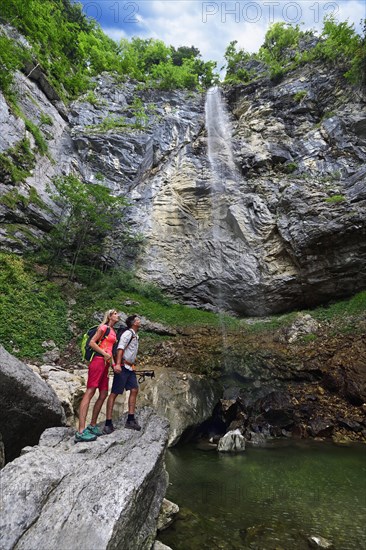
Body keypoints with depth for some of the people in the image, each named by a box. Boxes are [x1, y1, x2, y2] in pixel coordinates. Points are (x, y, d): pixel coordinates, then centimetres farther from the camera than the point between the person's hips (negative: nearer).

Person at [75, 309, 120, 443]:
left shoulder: (113, 331, 21)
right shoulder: (104, 327, -2)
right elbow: (92, 343, -8)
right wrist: (105, 354, -13)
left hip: (106, 363, 9)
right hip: (98, 360, -9)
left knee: (103, 395, 9)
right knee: (89, 392, -12)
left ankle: (92, 425, 20)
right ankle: (81, 432, -13)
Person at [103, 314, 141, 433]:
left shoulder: (135, 335, 18)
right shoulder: (128, 333, -10)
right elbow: (120, 348, -21)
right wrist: (118, 364, -31)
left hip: (130, 367, 9)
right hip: (122, 367, -9)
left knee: (134, 390, 3)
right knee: (114, 393, -6)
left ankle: (130, 419, 7)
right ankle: (108, 423, -3)